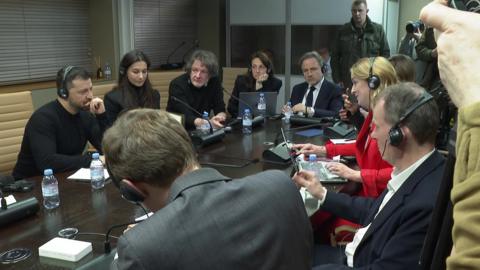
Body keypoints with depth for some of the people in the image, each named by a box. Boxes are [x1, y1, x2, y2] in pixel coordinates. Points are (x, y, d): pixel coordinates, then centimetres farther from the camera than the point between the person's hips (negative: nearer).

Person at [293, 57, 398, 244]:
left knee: (327, 230, -11)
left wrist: (355, 175, -23)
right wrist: (323, 150, 16)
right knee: (312, 219, -3)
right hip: (365, 190, 8)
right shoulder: (376, 114, 9)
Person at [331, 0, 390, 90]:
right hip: (347, 84, 1)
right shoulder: (343, 30, 7)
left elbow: (385, 54, 6)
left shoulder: (378, 30, 4)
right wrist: (337, 80, 1)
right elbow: (335, 57, 8)